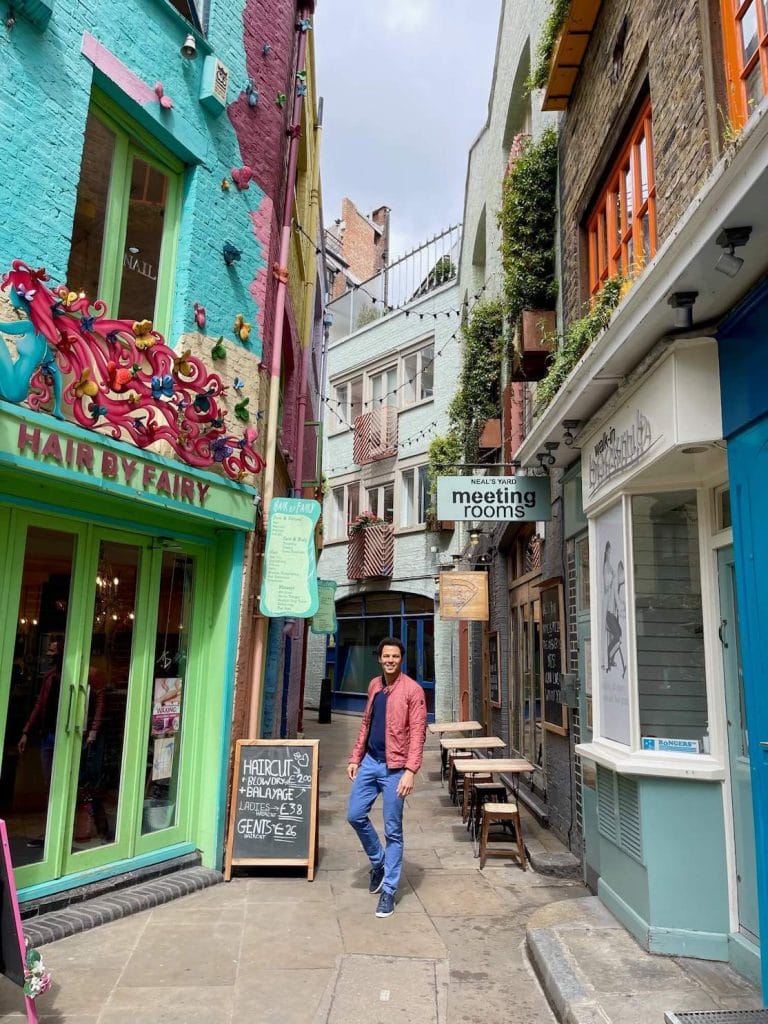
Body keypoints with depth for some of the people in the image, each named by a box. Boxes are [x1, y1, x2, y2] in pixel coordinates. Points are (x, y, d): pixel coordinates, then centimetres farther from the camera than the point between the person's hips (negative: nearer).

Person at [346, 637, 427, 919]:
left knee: (393, 830, 2)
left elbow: (417, 733, -16)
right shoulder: (374, 685, 7)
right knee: (355, 815, 9)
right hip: (370, 762, 6)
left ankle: (389, 890, 15)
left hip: (394, 768, -6)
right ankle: (378, 862, 32)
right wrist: (355, 758, 12)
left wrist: (410, 771, -24)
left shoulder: (412, 690, -12)